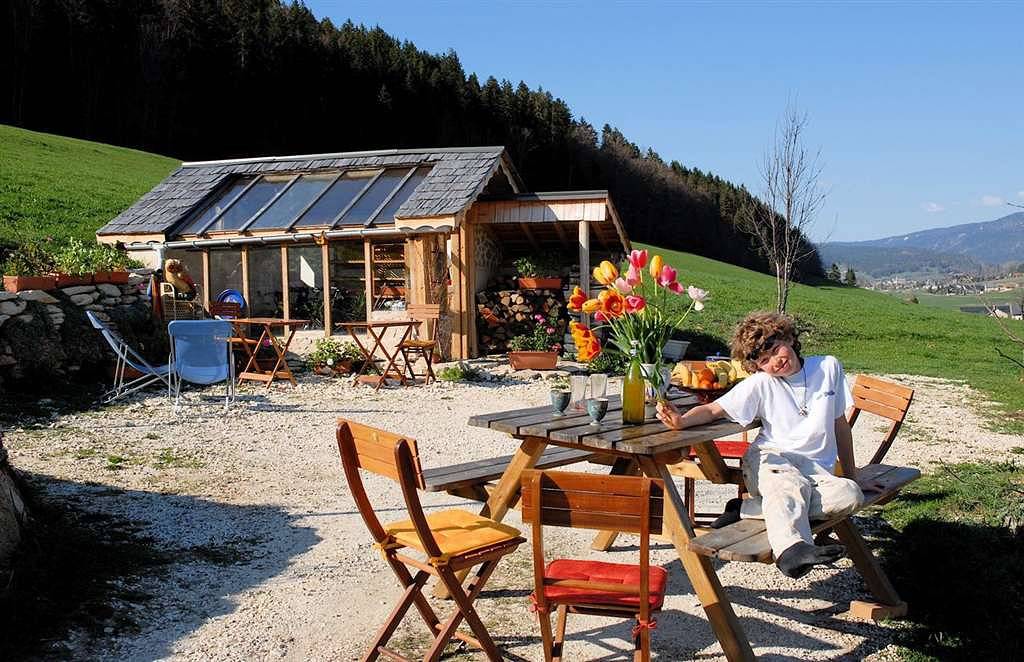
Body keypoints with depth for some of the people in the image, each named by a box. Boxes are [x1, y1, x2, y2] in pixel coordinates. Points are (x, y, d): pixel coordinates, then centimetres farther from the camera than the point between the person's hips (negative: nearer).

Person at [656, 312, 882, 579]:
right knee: (791, 484, -38)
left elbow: (840, 424, 17)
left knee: (850, 495, -31)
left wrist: (851, 475, 19)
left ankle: (746, 509, -31)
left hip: (816, 468, 3)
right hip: (770, 459, -2)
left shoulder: (829, 367, 8)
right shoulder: (760, 383, 3)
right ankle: (791, 549, -67)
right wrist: (682, 420, -26)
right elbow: (713, 409, -4)